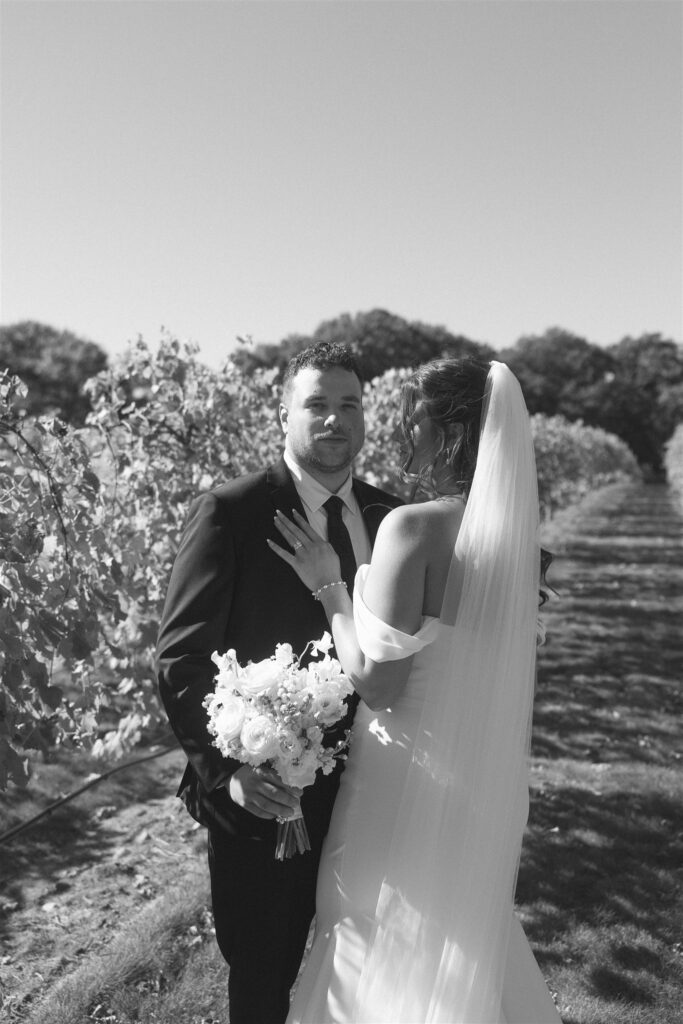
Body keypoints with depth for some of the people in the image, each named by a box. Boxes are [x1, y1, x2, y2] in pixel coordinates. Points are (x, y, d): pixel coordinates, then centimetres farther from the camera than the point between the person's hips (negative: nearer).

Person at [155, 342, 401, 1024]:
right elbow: (180, 658, -15)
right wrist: (225, 769, -23)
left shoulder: (388, 516, 2)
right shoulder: (228, 512, -14)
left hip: (364, 789, 5)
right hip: (262, 793, -4)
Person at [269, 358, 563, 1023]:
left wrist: (328, 586, -12)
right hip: (483, 787, 7)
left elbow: (377, 681, -23)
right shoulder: (513, 528, 0)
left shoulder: (413, 526, -22)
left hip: (411, 787, -7)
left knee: (396, 953, 17)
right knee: (464, 949, 29)